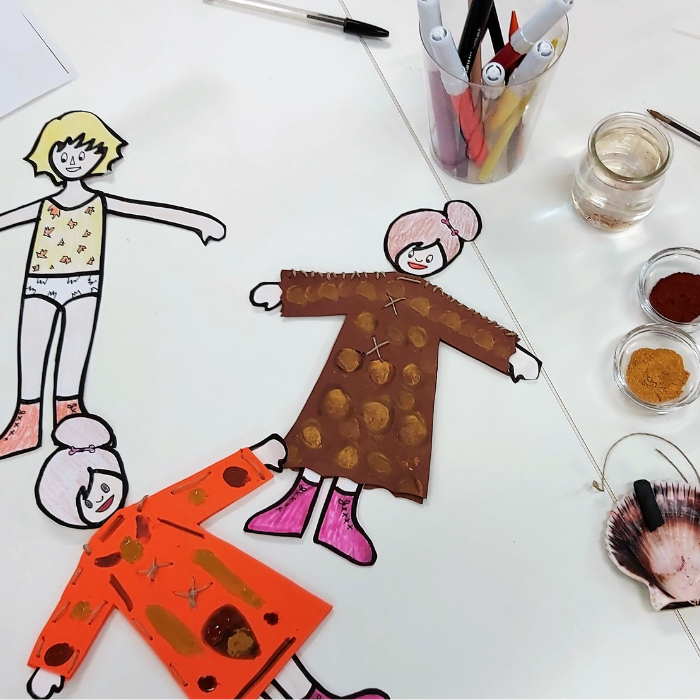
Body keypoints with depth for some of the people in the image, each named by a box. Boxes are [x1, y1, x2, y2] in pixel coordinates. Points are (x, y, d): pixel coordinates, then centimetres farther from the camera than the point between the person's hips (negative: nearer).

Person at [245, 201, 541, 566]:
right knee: (329, 420, -9)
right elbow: (327, 288, 18)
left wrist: (511, 353, 11)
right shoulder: (369, 286, 16)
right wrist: (283, 291, 21)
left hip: (398, 382, 0)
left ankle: (340, 512, -7)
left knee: (369, 438, -10)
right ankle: (301, 497, -6)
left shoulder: (435, 303, 16)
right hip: (352, 369, 1)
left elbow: (470, 327, 15)